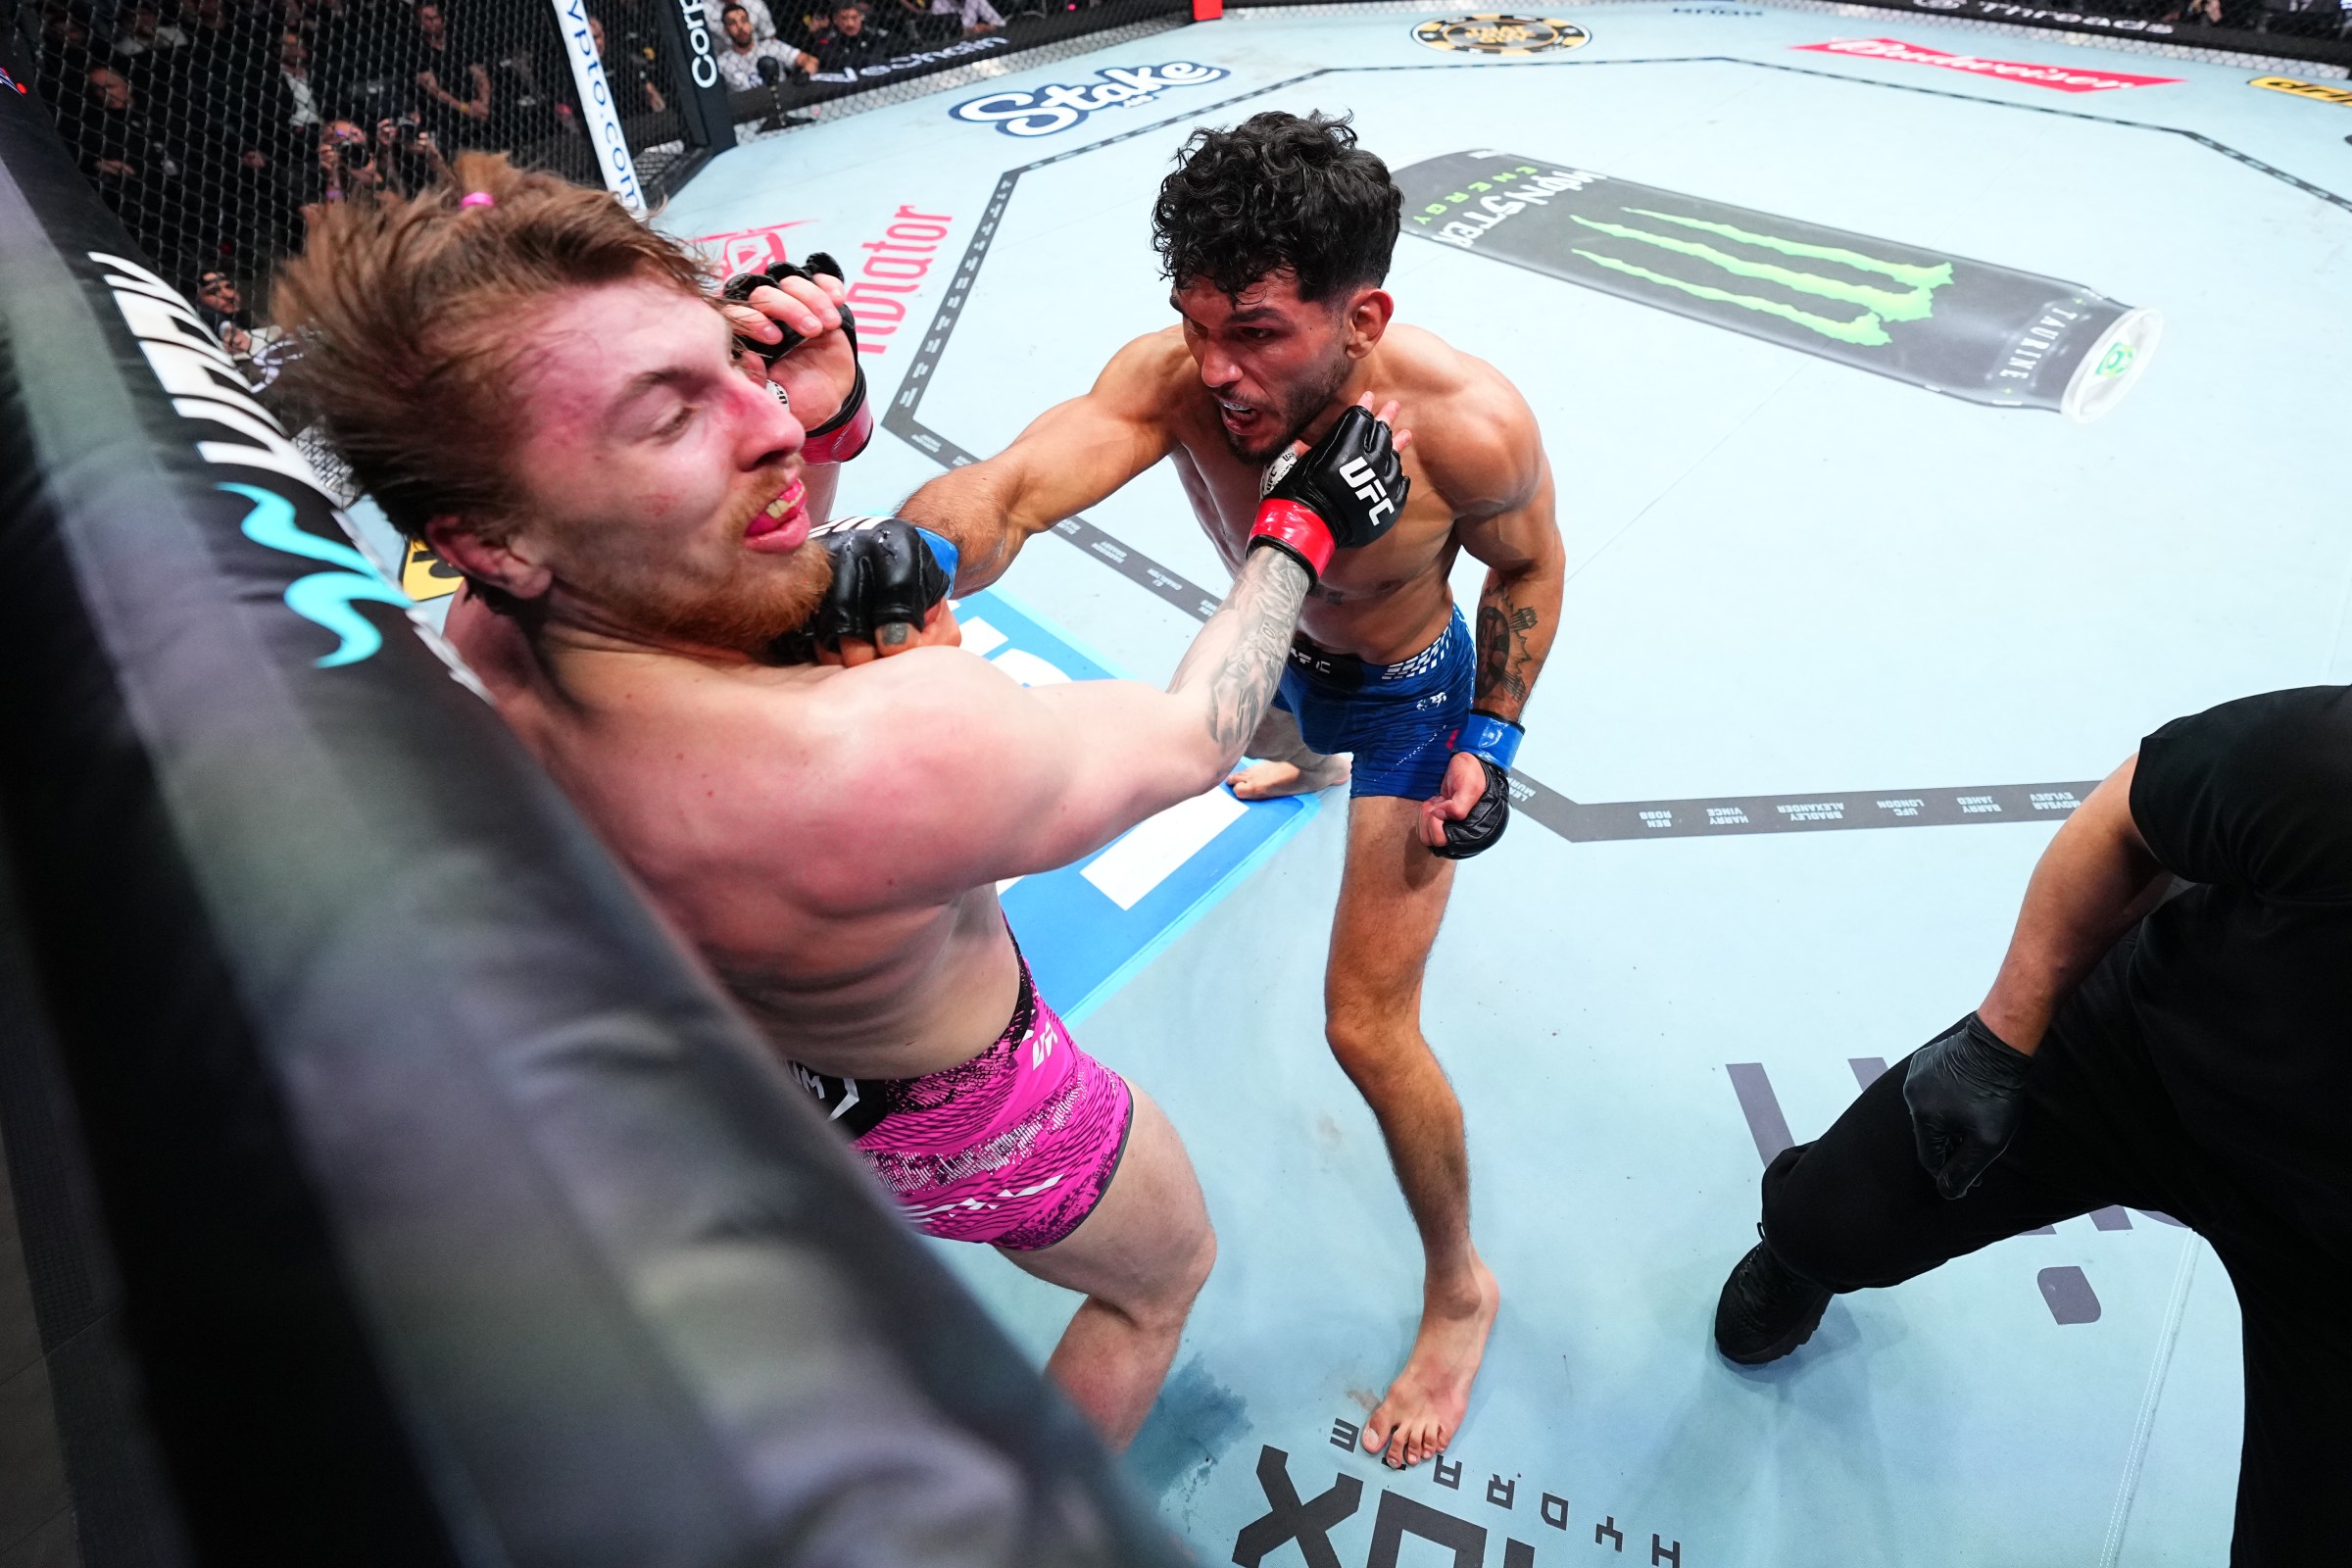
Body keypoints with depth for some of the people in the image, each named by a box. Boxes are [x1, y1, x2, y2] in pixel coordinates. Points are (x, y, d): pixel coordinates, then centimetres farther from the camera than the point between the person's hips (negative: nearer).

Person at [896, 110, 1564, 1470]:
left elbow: (1529, 564, -16)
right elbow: (1006, 490, -47)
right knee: (1253, 733, 42)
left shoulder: (1469, 424, -38)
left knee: (1368, 1029, -8)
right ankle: (1312, 772, 85)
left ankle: (1460, 1288, 19)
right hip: (1276, 644, 5)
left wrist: (1488, 743, -17)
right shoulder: (1177, 375, -33)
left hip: (1411, 691, -5)